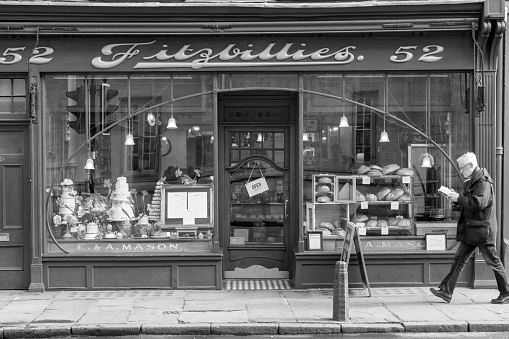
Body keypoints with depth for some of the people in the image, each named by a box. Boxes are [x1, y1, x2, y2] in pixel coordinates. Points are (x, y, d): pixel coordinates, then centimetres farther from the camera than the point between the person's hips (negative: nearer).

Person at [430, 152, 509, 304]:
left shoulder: (483, 182, -14)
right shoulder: (471, 182, 16)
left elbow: (479, 203, -28)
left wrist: (459, 198, -19)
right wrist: (456, 202, 4)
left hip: (483, 229, -9)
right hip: (470, 231, 9)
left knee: (493, 261, 2)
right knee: (459, 260, 4)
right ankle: (446, 291, 3)